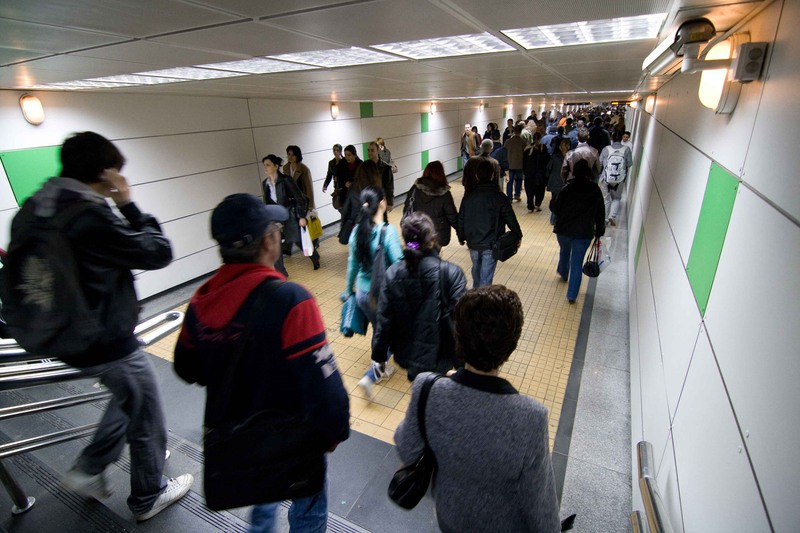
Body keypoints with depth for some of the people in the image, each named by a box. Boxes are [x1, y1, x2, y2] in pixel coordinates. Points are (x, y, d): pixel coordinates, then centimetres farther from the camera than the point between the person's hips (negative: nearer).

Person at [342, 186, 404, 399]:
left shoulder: (357, 230, -4)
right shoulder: (388, 231, -21)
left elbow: (352, 264, 7)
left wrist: (348, 290, 20)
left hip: (362, 294, 6)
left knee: (379, 331, 27)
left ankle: (380, 368, 45)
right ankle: (372, 375, 8)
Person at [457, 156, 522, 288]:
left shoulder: (468, 196, -6)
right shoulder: (499, 197, -15)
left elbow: (461, 219, 3)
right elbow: (511, 219, -8)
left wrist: (461, 237, 18)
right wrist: (518, 236, 8)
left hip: (473, 243, 4)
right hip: (491, 245, -4)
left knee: (476, 270, 26)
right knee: (486, 277, 2)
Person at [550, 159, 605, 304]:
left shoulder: (568, 188, -9)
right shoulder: (596, 191, -2)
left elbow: (554, 207, -8)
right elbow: (600, 214, 3)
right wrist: (599, 232, 13)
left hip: (564, 230, 0)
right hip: (584, 233, 0)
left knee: (564, 250, 29)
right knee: (577, 262, 6)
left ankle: (563, 272, 54)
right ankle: (572, 295, 7)